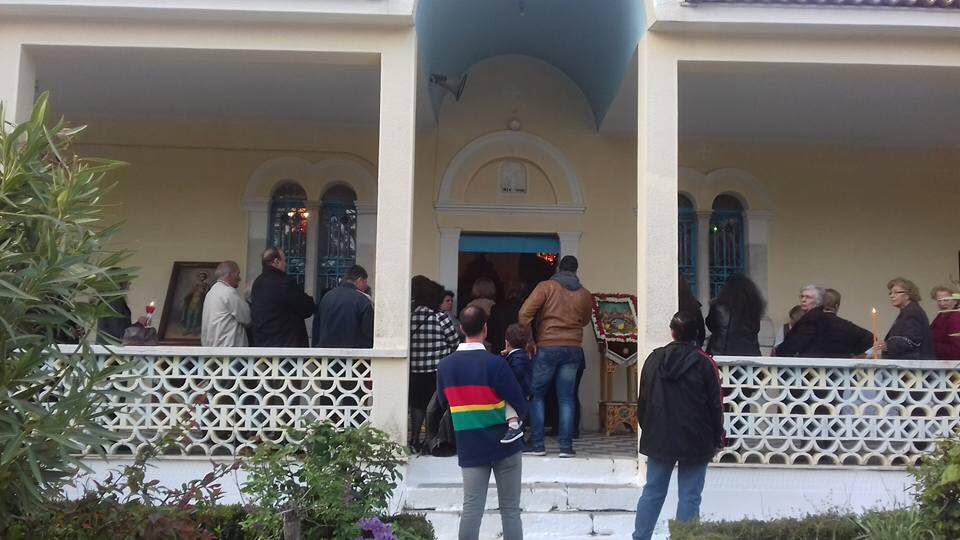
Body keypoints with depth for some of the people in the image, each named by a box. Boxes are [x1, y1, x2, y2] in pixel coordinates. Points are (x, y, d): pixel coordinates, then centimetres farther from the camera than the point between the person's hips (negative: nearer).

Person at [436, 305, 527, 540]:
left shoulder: (445, 365, -2)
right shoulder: (495, 363, -16)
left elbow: (444, 402, 11)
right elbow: (519, 404, -11)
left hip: (469, 448, 3)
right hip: (504, 445, -3)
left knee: (471, 509, 4)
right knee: (510, 510, 6)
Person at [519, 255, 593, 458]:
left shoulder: (546, 287, -3)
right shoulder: (585, 294, 7)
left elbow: (525, 313, -10)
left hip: (546, 348, -3)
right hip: (573, 349, 3)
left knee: (536, 396, 7)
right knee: (567, 398, 7)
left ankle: (537, 444, 4)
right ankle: (566, 446, 4)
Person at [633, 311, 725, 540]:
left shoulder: (654, 359, 1)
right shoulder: (705, 363, -9)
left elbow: (642, 400, 7)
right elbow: (716, 404, -5)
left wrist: (647, 430, 18)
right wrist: (718, 439, 6)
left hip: (659, 439, 3)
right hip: (695, 442, -3)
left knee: (652, 492, 12)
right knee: (689, 497, 2)